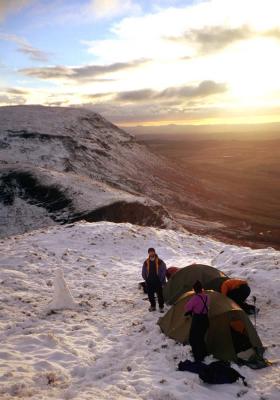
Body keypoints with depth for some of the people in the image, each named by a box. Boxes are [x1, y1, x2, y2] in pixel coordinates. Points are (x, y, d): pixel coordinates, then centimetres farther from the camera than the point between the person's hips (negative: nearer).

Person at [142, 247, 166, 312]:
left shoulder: (159, 261, -4)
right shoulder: (146, 262, 4)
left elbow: (164, 270, 1)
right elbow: (143, 272, 15)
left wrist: (161, 279, 0)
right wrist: (146, 279, 10)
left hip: (157, 281, -3)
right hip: (149, 282, 3)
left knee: (159, 294, -1)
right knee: (150, 294, 8)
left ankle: (161, 307, 11)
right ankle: (153, 306, 24)